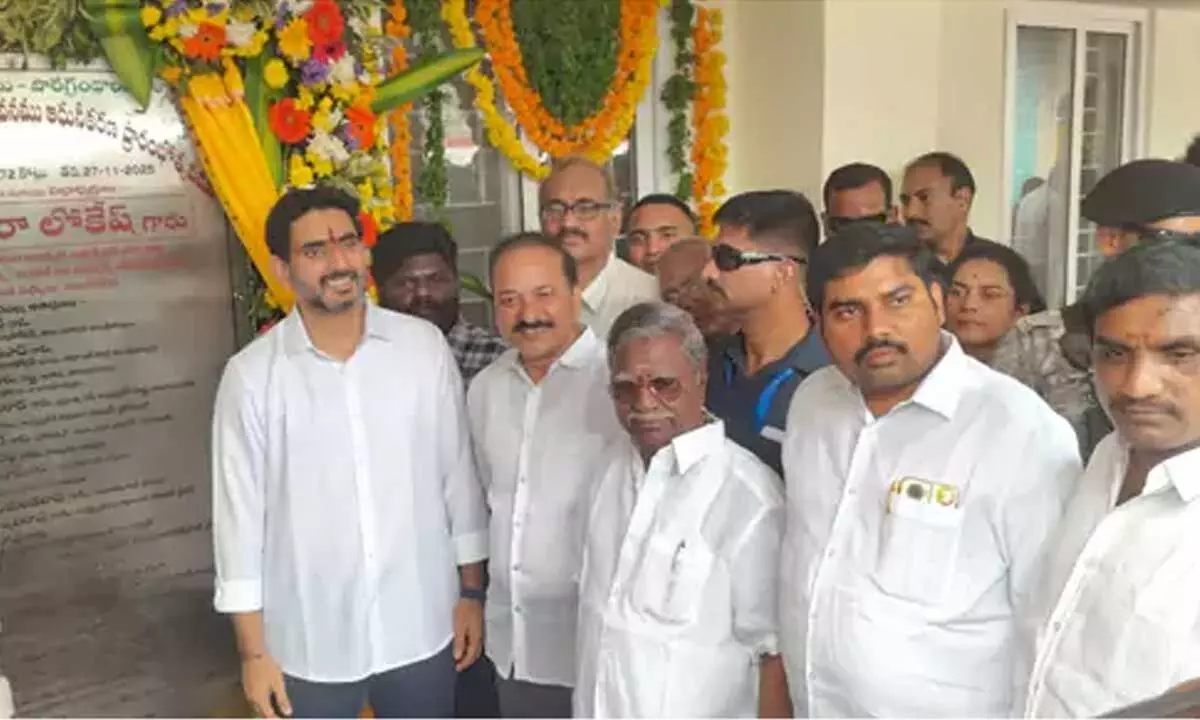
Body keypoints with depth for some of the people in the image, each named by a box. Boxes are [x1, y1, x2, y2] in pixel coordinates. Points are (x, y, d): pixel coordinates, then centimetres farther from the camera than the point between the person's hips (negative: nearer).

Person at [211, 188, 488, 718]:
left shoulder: (424, 346, -4)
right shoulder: (252, 375, -9)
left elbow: (459, 475, 2)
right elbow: (240, 513, -5)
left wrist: (472, 592, 4)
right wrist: (253, 651, -4)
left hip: (421, 629, 1)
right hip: (309, 644, -1)